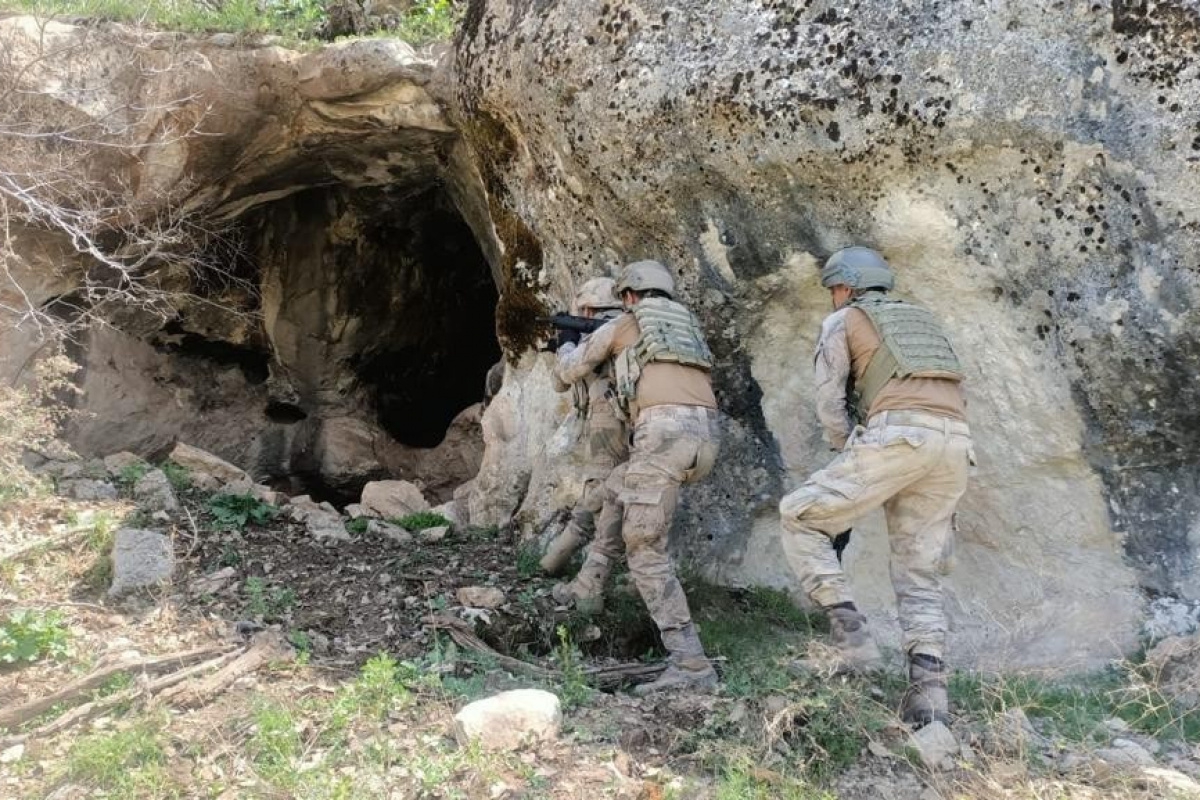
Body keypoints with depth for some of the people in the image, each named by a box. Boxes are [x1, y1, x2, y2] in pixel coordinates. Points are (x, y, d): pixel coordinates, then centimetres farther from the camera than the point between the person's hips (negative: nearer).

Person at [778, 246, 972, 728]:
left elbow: (830, 403, 6)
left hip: (898, 435, -6)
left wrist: (851, 458, 18)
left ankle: (849, 633, -6)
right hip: (954, 444, 6)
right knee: (919, 575, 11)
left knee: (800, 518, 6)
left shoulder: (841, 321, 17)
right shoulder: (922, 321, 36)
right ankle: (929, 690, -6)